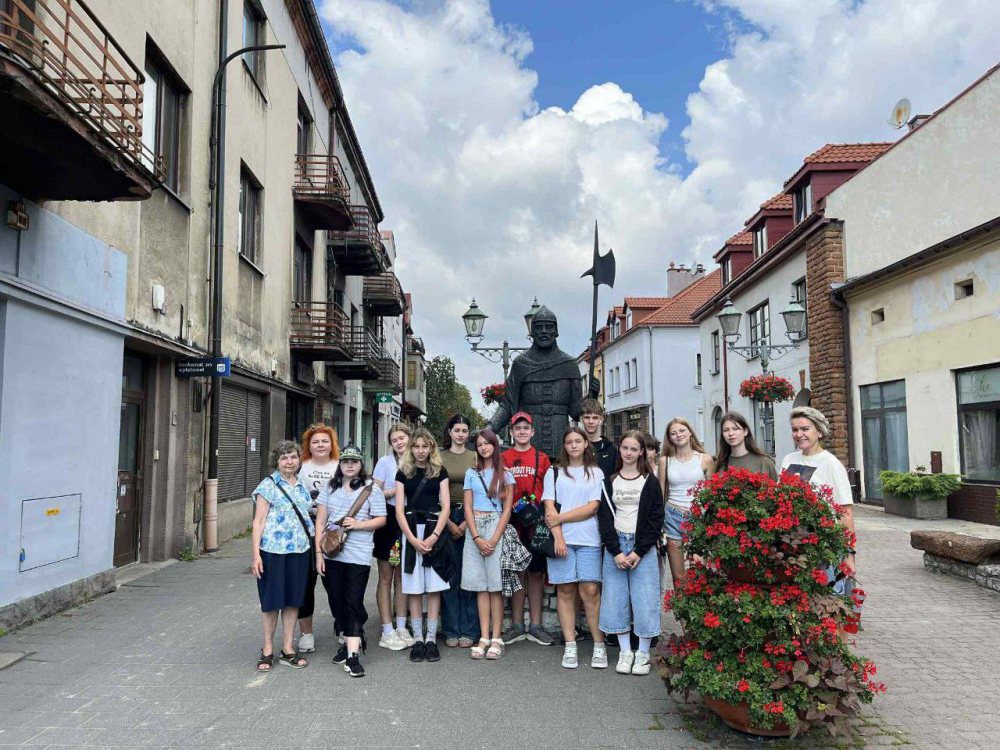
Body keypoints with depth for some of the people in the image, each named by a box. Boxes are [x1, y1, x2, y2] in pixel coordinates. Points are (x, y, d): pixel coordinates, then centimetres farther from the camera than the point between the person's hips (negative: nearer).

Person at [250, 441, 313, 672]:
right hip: (273, 549, -5)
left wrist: (315, 546, 13)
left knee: (293, 599, 9)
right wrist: (256, 554, -13)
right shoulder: (268, 485, -4)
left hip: (299, 549, 5)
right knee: (272, 600, 4)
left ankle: (288, 649, 21)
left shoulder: (302, 486, 12)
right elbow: (259, 521, -7)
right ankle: (267, 650, 18)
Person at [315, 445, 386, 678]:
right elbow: (320, 521, 7)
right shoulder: (330, 489, 9)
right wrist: (319, 552, 0)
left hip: (358, 556, -4)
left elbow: (381, 519, 1)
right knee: (336, 601, 11)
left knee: (353, 604, -6)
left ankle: (353, 656, -4)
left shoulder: (371, 489, 1)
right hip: (331, 554, 4)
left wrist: (358, 524, -15)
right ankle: (350, 641, 30)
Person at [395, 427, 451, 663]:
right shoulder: (403, 473, 7)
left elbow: (445, 507, 1)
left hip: (435, 530, 0)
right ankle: (418, 638, 10)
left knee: (434, 587, 0)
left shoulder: (440, 471, 7)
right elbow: (399, 510, 2)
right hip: (411, 531, 0)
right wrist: (413, 539, -9)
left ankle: (431, 638, 8)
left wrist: (434, 536, -11)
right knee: (414, 588, 2)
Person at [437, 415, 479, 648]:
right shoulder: (439, 457, 5)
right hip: (445, 518, 0)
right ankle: (451, 631, 12)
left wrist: (467, 522, -8)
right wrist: (450, 523, -6)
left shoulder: (475, 458, 6)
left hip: (470, 518, 0)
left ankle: (468, 631, 10)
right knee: (448, 575, 2)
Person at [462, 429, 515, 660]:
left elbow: (507, 509, 1)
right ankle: (484, 638, 2)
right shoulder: (471, 474, 12)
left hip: (496, 527, -2)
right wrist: (477, 538, -6)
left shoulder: (506, 475, 7)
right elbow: (468, 508, 6)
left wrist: (494, 539, -9)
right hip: (474, 529, 2)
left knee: (495, 584, -5)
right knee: (480, 584, 0)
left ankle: (496, 638, -1)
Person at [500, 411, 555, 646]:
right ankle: (517, 626, 16)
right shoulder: (503, 458, 6)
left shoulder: (542, 458, 6)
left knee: (536, 572, 5)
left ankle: (536, 626, 15)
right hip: (512, 521, 0)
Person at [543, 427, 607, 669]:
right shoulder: (554, 473, 12)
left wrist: (561, 518, -7)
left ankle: (599, 645, 3)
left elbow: (592, 507, 0)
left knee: (590, 590, -6)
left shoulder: (596, 473, 11)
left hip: (588, 540, -1)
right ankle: (570, 646, 7)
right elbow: (550, 507, 3)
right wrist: (558, 537, -9)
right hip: (561, 539, 1)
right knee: (565, 591, 1)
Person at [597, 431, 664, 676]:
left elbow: (656, 519, -2)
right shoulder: (609, 481, 7)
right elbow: (604, 517, 2)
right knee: (616, 599, 3)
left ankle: (643, 654, 10)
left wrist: (639, 551, -11)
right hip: (615, 546, 2)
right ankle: (625, 652, 14)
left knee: (645, 600, -3)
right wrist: (615, 551, -9)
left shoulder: (650, 482, 2)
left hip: (643, 547, -2)